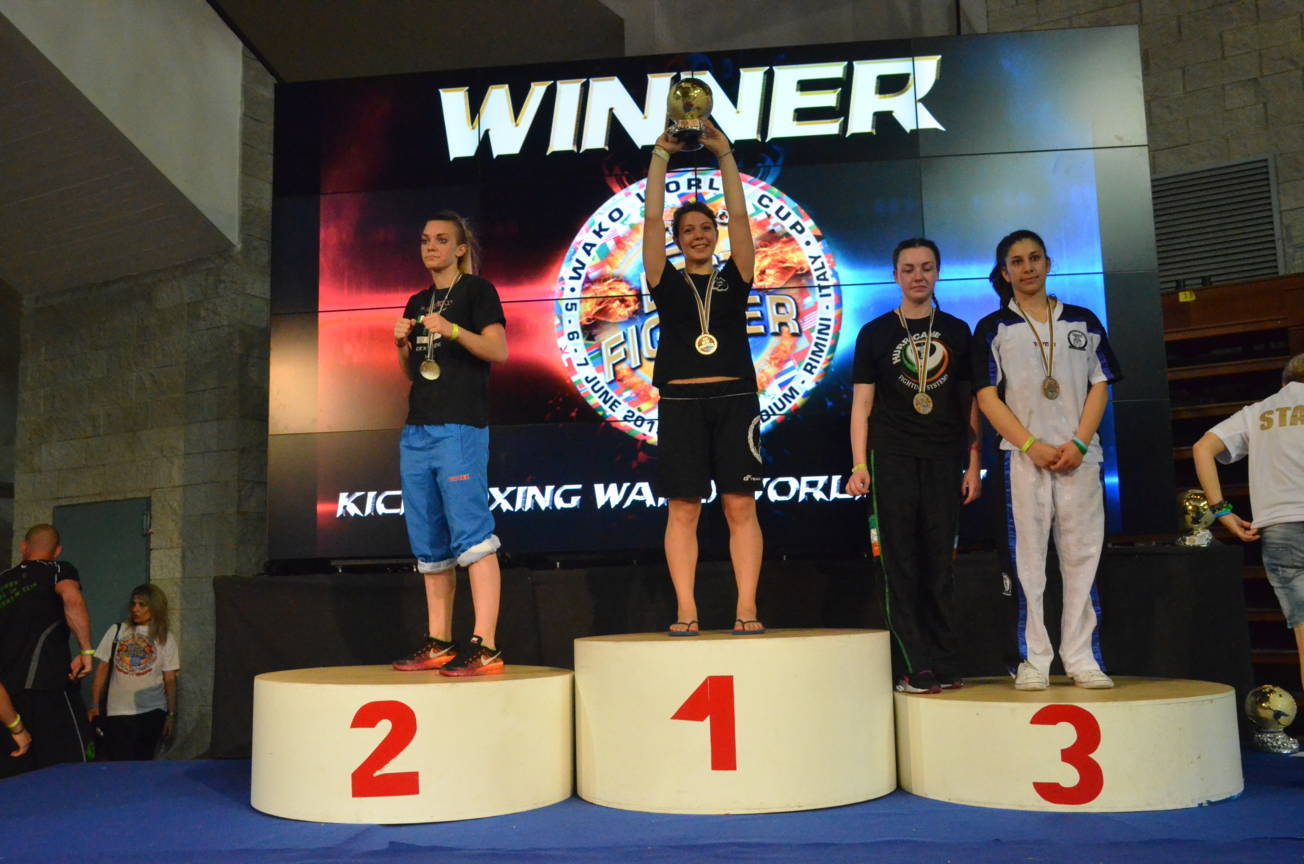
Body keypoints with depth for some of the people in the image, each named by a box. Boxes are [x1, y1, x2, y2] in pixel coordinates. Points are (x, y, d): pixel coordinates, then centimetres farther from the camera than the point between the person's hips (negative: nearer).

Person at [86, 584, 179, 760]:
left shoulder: (166, 638, 4)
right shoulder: (117, 630, 6)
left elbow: (170, 680, 3)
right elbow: (102, 670, 9)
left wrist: (171, 715, 0)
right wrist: (94, 705, 3)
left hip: (151, 712, 0)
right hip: (117, 712, 0)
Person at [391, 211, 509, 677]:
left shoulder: (476, 289, 2)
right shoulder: (417, 302, 21)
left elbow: (498, 350, -8)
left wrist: (452, 329, -20)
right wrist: (403, 343, 4)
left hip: (460, 426, -7)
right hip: (417, 428, 8)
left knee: (471, 533, -13)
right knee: (427, 541, 7)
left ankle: (485, 646, -13)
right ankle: (438, 643, 14)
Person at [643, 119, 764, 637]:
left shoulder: (734, 279, 13)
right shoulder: (667, 283, 11)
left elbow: (739, 215, 6)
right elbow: (652, 217, 5)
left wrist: (724, 154, 5)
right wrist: (662, 153, 5)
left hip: (735, 400, 0)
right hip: (681, 403, 0)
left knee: (740, 504, -3)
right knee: (682, 508, -2)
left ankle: (746, 609, -1)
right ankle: (686, 612, 1)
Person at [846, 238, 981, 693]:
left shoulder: (956, 332, 12)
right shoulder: (875, 333, 8)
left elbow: (970, 404, 13)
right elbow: (862, 404, 4)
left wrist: (973, 464, 6)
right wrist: (859, 465, -5)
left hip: (944, 458, 2)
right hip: (892, 456, -1)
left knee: (939, 562, 4)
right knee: (901, 562, -4)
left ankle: (945, 665, 11)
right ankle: (919, 666, -1)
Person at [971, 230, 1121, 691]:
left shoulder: (1084, 322, 14)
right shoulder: (993, 328, 7)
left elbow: (1100, 386, 9)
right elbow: (988, 397, 0)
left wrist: (1078, 443, -6)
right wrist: (1032, 445, -11)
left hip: (1079, 456, 2)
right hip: (1022, 457, -2)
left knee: (1082, 555, 2)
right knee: (1028, 558, -2)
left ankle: (1081, 656, 9)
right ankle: (1033, 659, 3)